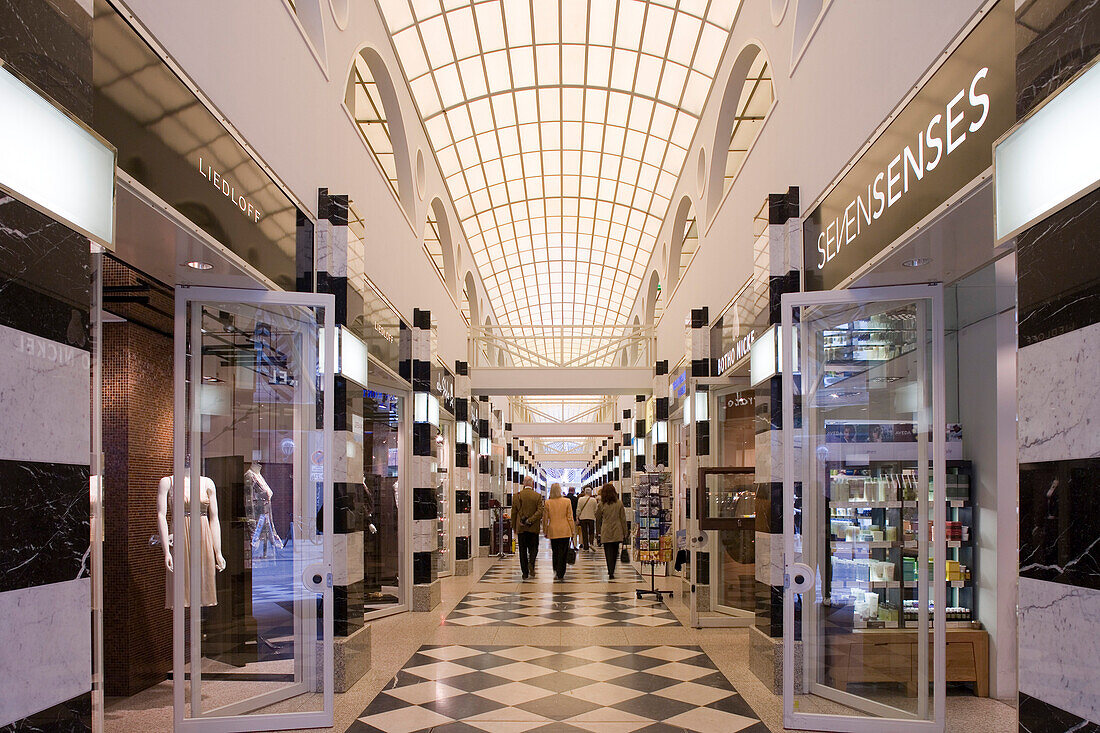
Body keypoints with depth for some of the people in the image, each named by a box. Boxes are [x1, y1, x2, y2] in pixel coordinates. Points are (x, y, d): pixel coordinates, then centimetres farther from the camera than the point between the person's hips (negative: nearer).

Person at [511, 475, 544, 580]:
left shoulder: (516, 496, 0)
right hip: (534, 528, -1)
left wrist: (514, 527, 12)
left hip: (521, 528, 1)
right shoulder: (538, 496, -4)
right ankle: (531, 563, -14)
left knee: (523, 550, 8)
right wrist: (530, 520, -12)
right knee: (533, 548, 12)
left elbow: (514, 513, 4)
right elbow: (540, 511, -13)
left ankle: (525, 573, 7)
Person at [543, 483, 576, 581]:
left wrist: (545, 531, 13)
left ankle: (556, 572, 16)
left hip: (553, 531, 1)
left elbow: (545, 518, 2)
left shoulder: (547, 502, -3)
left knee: (555, 553, 15)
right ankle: (560, 574, 2)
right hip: (565, 531, -1)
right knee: (562, 553, 3)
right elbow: (570, 518, -2)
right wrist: (572, 531, 5)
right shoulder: (567, 501, -5)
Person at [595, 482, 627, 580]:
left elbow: (598, 519, 4)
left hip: (606, 532, -2)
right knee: (615, 552, 16)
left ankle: (611, 572, -4)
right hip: (617, 532, 2)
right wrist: (625, 533, 7)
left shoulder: (601, 505, -5)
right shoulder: (619, 504, -2)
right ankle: (612, 571, 27)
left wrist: (598, 531, 18)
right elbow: (623, 519, 1)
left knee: (608, 553, 3)